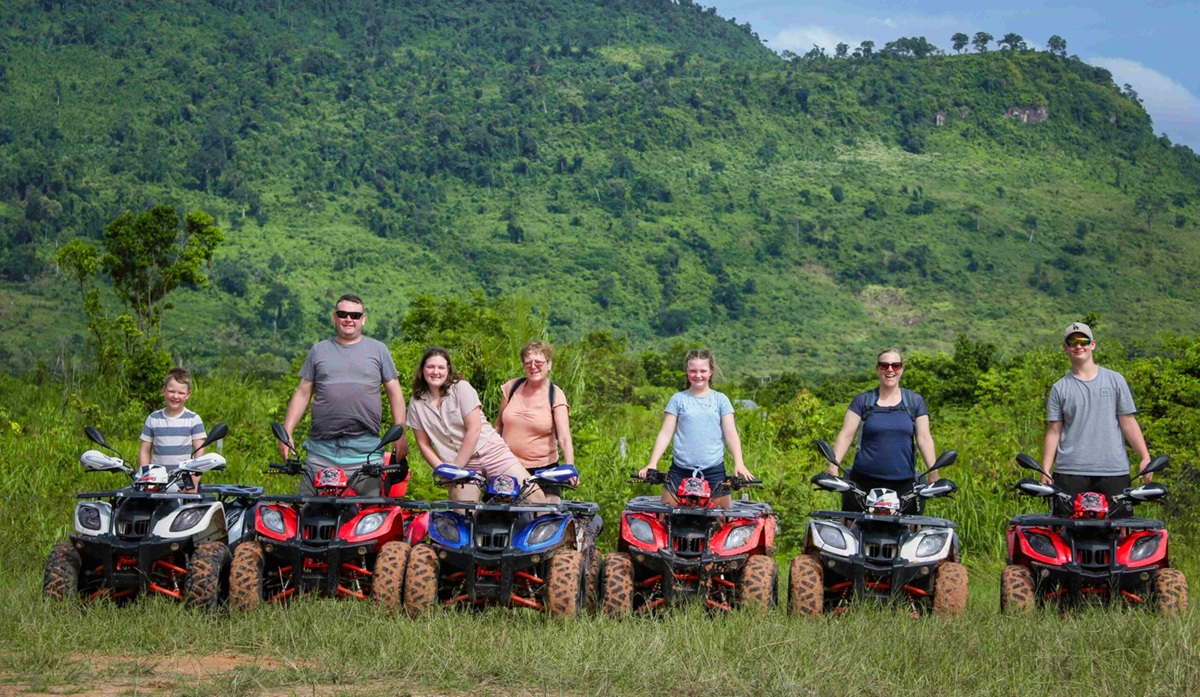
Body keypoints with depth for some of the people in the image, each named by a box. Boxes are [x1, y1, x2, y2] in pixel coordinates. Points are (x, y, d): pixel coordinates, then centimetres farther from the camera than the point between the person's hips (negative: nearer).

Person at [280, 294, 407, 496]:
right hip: (322, 449, 1)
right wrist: (286, 433, 5)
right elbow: (302, 393, 15)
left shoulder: (378, 350, 13)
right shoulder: (318, 350, 16)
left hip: (364, 450, -1)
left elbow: (395, 393, 11)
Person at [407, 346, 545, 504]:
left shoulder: (461, 388, -5)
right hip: (457, 463, 2)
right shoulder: (416, 403, 3)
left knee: (535, 496, -15)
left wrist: (456, 467, -12)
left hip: (490, 450, -2)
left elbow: (474, 429, -10)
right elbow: (424, 444, 6)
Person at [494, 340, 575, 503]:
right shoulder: (511, 387, 2)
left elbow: (564, 438, -17)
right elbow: (498, 425, 13)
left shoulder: (556, 396, -6)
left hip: (543, 469, -2)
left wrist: (569, 469, -30)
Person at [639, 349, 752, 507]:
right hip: (680, 470, 0)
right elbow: (665, 433, 3)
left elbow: (731, 434, 2)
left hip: (714, 471, 0)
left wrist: (739, 463, -13)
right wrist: (652, 464, -9)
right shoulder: (678, 399, 8)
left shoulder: (721, 400, 9)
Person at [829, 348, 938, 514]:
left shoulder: (915, 402, 11)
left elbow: (924, 437, 6)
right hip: (864, 481, 0)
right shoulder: (862, 400, 8)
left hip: (903, 484, 1)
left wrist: (933, 471, -7)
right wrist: (833, 465, -13)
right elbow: (846, 435, 1)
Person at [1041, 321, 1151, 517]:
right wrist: (1045, 472, 0)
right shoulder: (1060, 388, 10)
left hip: (1113, 471, 0)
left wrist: (1145, 457, 0)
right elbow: (1053, 432, 8)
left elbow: (1128, 422, 9)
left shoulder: (1115, 380, 11)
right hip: (1070, 471, 0)